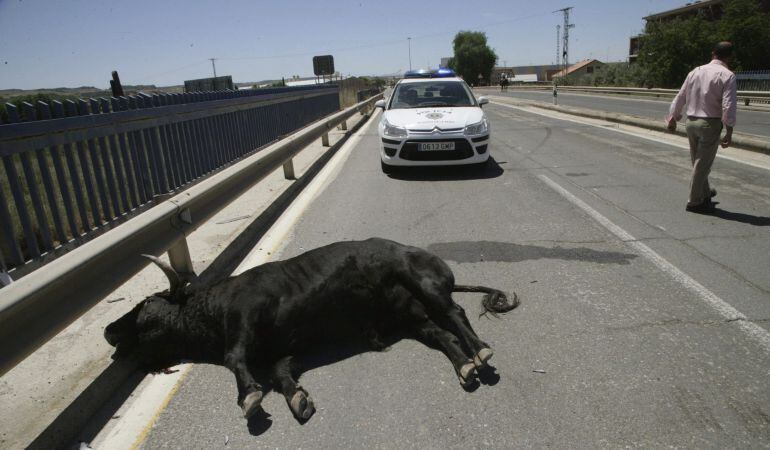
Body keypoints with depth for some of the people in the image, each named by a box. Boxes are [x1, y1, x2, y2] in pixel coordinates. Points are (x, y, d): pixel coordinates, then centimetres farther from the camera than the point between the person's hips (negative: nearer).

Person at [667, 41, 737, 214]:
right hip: (710, 124, -6)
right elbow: (729, 106, -16)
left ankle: (705, 194, 35)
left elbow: (680, 98, 13)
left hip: (691, 122, 6)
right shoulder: (727, 76, -10)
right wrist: (729, 132, -12)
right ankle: (695, 201, 10)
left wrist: (673, 118, 25)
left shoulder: (695, 72, 7)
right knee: (703, 163, 2)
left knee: (698, 162, 18)